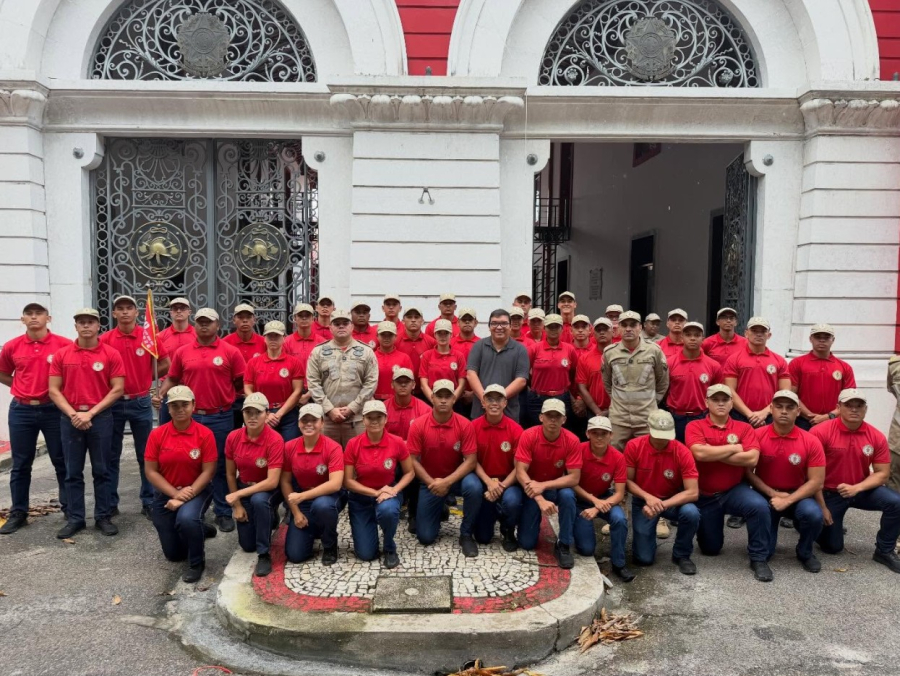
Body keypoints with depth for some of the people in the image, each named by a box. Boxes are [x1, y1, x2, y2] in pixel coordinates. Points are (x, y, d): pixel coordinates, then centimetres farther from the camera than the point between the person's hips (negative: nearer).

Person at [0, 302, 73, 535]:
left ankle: (70, 509, 19)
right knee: (21, 464, 10)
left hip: (54, 409, -2)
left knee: (62, 461, 7)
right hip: (21, 411, 2)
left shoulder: (64, 345, -8)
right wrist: (25, 388, 5)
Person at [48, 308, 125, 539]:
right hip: (70, 419, 2)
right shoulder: (61, 355, 4)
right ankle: (74, 518, 17)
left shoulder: (111, 354, -2)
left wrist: (91, 412, -11)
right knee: (73, 473, 8)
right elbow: (54, 390, 3)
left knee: (101, 471, 5)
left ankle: (103, 517, 15)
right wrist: (72, 414, -10)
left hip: (101, 417, -2)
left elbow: (117, 389, -5)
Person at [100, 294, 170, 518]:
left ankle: (149, 502, 17)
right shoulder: (105, 340, -2)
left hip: (141, 403, 0)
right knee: (111, 456, 9)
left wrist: (145, 378, 3)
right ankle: (110, 503, 21)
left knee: (146, 455, 7)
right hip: (113, 403, 0)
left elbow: (165, 364, 6)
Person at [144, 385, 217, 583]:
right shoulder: (157, 435, -9)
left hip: (196, 491, -3)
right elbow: (151, 472, -8)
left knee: (187, 519, -36)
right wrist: (175, 494, -18)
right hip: (165, 494, 3)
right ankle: (199, 530, 38)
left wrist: (185, 497, -21)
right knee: (174, 554, 5)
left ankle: (197, 562, -8)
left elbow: (208, 471, -14)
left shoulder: (205, 434, -14)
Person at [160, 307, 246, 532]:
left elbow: (242, 383, 1)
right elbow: (172, 380, 10)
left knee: (221, 466, 7)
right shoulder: (182, 352, 5)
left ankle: (223, 513, 18)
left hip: (221, 418, -2)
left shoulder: (231, 351, -1)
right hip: (191, 417, 2)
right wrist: (160, 395, -5)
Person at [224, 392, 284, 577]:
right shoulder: (233, 437, -15)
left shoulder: (275, 440, -27)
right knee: (247, 545, 4)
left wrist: (237, 495, -29)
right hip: (243, 487, 4)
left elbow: (272, 481, -30)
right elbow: (230, 474, -2)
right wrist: (237, 505, -4)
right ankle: (267, 519, 37)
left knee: (258, 500, -39)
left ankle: (264, 554, -21)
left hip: (267, 489, -4)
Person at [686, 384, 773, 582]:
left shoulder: (744, 428, -3)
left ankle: (758, 559, -13)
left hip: (735, 490, 0)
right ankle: (714, 527, 47)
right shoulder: (695, 426, -8)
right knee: (711, 549, 10)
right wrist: (734, 448, -17)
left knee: (760, 506, -33)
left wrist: (714, 455, -20)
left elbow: (752, 458, -19)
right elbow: (700, 453, -27)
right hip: (705, 496, 0)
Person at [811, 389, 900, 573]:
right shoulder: (821, 432, -20)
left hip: (861, 490, 3)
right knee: (832, 547, 0)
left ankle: (884, 551, -3)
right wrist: (822, 507, -15)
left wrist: (856, 488, -23)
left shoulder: (876, 437, -8)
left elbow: (882, 473, -5)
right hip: (829, 493, -3)